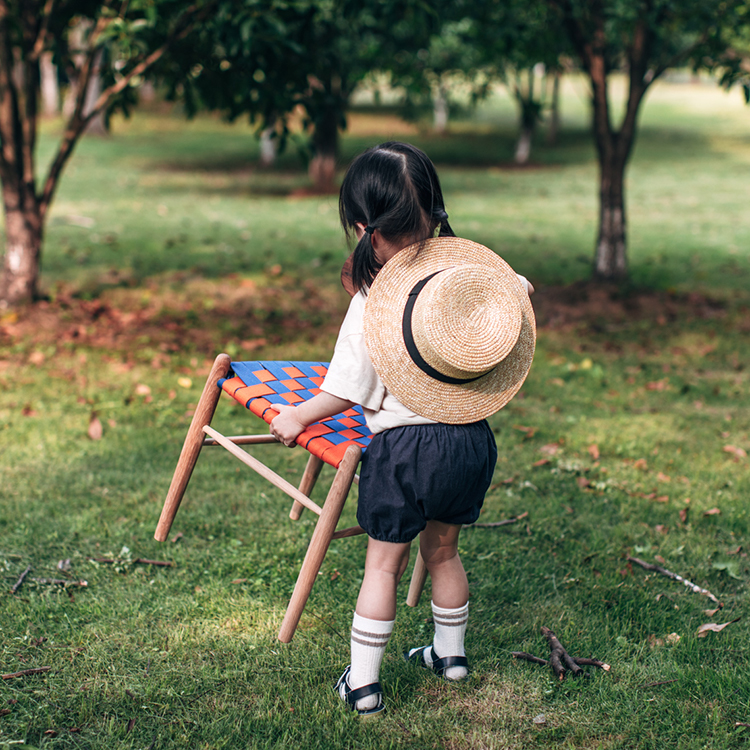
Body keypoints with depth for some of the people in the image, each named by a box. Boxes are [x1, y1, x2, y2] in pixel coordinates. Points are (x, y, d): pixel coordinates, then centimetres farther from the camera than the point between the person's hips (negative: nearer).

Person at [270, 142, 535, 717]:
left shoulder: (372, 303, -15)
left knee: (383, 565, 9)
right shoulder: (469, 268, -3)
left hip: (404, 448, -5)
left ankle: (362, 683, 15)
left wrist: (296, 418, 5)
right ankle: (450, 653, 41)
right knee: (442, 550, 25)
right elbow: (520, 291, 17)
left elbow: (346, 391, -12)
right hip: (473, 439, 5)